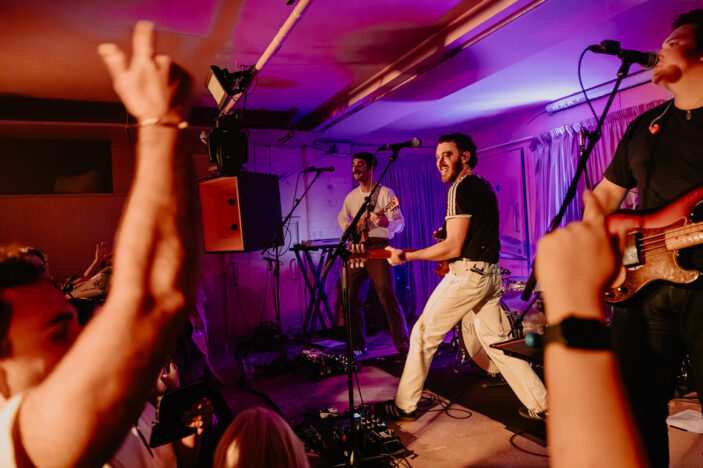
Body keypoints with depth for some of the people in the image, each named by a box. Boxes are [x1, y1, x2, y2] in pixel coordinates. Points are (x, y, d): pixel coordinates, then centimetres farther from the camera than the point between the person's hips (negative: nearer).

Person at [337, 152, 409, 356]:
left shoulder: (385, 193, -3)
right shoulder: (351, 196, 15)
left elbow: (400, 223, -9)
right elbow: (341, 216, 30)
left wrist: (385, 222, -30)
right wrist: (347, 227, 8)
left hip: (377, 247, -6)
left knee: (387, 297, -11)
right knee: (350, 297, 5)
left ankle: (403, 346, -1)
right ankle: (358, 345, 18)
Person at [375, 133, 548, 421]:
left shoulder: (461, 188, -13)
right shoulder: (484, 186, 16)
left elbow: (453, 247, -18)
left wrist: (406, 256, -14)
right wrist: (448, 235, 18)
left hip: (467, 274, -9)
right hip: (491, 272, 9)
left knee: (423, 334, 2)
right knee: (494, 339, 16)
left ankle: (404, 406, 12)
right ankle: (540, 405, 19)